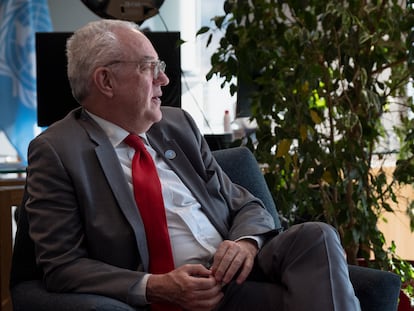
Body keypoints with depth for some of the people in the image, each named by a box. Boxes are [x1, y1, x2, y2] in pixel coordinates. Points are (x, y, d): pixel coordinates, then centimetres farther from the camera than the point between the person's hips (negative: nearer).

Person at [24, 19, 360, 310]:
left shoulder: (178, 124, 15)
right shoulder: (56, 152, 0)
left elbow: (246, 205, 17)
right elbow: (62, 265, -6)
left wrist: (247, 243, -8)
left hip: (233, 268, 6)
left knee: (315, 236, -24)